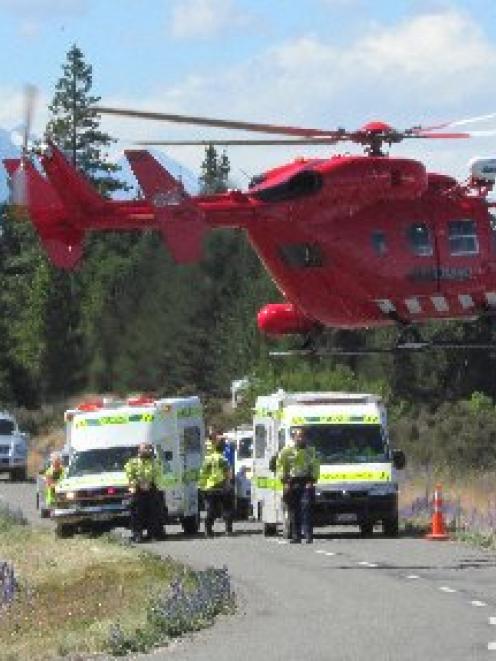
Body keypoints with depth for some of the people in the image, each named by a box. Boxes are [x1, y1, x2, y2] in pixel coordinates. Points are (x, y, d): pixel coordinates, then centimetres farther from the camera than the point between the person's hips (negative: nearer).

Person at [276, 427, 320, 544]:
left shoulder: (310, 451, 10)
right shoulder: (286, 451, 6)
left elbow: (315, 467, 7)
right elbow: (280, 468, 3)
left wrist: (312, 481, -6)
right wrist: (284, 482, -7)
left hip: (306, 484, -1)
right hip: (291, 484, 1)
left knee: (306, 508, -12)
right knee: (294, 512, 2)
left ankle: (308, 535, -16)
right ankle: (295, 536, 8)